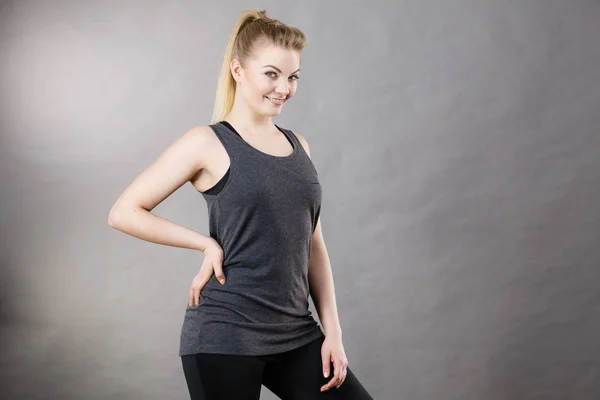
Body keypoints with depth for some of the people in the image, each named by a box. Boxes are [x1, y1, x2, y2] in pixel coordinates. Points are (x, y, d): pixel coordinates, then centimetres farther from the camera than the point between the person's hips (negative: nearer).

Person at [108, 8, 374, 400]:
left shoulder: (298, 145, 11)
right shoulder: (209, 143, -5)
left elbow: (313, 245, 13)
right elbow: (125, 213, -7)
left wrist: (333, 330, 7)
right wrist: (209, 244, -8)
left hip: (295, 333, 6)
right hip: (225, 334, -5)